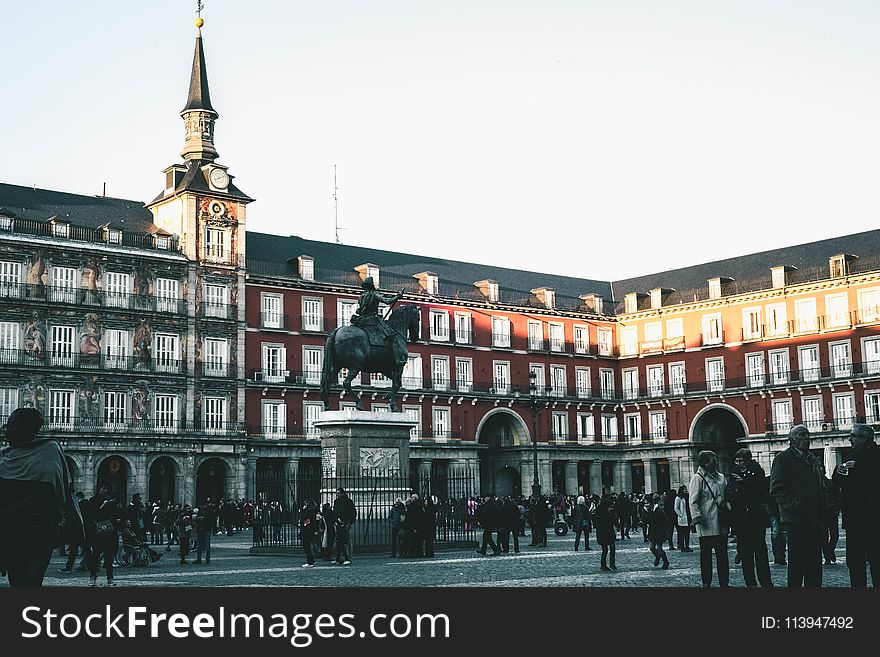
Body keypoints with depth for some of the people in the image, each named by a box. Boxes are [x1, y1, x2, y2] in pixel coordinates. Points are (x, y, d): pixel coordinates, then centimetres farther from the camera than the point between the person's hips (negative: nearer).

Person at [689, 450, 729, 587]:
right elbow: (693, 501, -10)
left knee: (722, 553, 8)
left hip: (721, 523, 6)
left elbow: (726, 496, 26)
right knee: (706, 554, 1)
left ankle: (724, 582, 13)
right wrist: (697, 517, -20)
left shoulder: (721, 477, 15)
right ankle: (706, 582, 7)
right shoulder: (698, 478, -5)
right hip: (706, 524, -6)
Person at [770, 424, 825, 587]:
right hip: (796, 520, -7)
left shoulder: (813, 459, 20)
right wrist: (793, 505, -17)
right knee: (796, 562, -3)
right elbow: (776, 489, -10)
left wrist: (821, 507, 10)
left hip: (815, 519, 7)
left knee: (815, 563, 8)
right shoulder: (783, 458, -3)